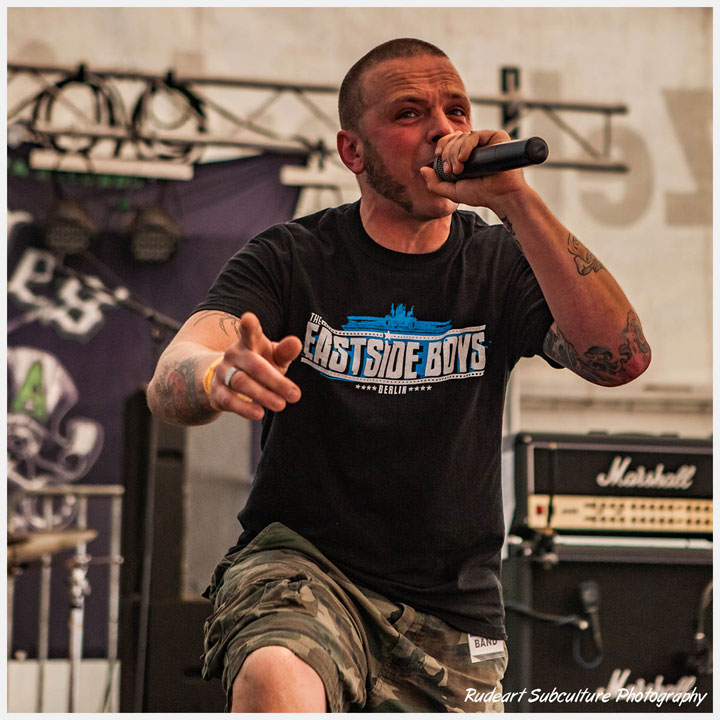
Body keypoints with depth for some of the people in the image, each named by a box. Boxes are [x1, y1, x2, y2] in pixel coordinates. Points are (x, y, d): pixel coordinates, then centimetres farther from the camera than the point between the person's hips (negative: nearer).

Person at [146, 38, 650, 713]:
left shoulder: (501, 264, 4)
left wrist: (514, 199, -22)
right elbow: (169, 382, -15)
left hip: (450, 615, 3)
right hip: (298, 563, -3)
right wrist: (219, 376, -41)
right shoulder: (293, 258, -1)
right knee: (274, 682, -34)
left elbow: (621, 359, -14)